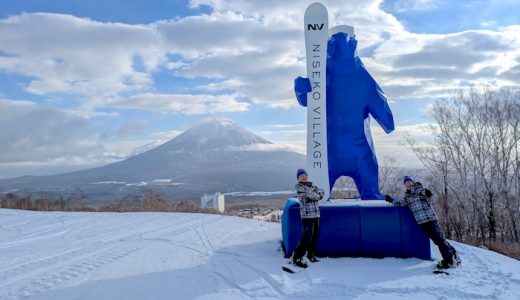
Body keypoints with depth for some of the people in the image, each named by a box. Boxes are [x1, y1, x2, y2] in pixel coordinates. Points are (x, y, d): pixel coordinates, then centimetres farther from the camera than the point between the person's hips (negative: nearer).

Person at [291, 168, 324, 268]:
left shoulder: (311, 185, 17)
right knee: (306, 237, -13)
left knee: (314, 237, 13)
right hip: (307, 215, -7)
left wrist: (315, 193, -9)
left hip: (316, 215, 7)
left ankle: (311, 255, 28)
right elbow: (313, 195, -14)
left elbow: (321, 192, 6)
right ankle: (297, 258, -8)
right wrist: (317, 195, 5)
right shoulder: (299, 187, -6)